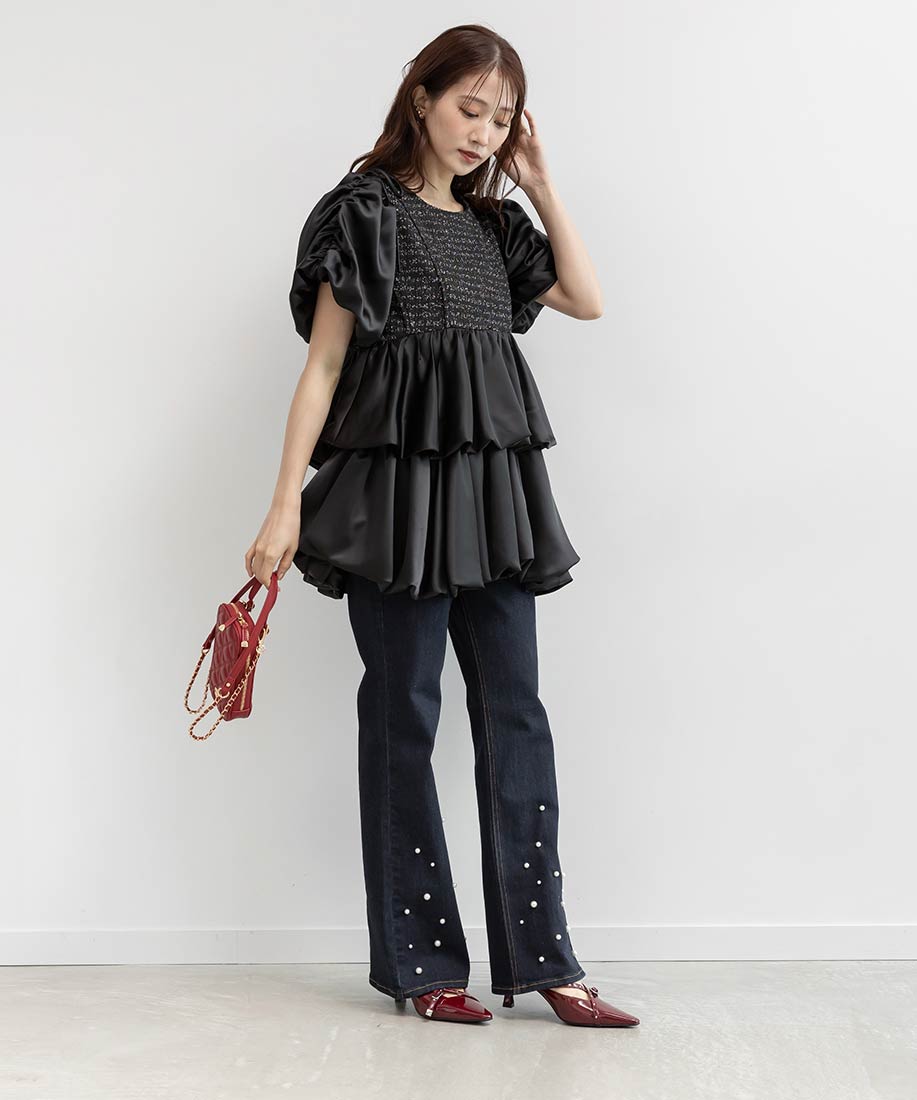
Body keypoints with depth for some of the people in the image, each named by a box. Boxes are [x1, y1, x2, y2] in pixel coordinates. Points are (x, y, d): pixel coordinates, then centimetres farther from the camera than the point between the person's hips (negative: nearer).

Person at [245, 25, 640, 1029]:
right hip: (399, 482, -6)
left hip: (494, 490, 6)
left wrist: (539, 185, 11)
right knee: (402, 716, 1)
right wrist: (287, 504, -9)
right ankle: (420, 963, 11)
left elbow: (587, 300, 14)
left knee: (515, 713, 2)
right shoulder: (367, 209, 0)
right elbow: (323, 362, -4)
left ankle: (541, 959, 8)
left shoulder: (492, 225, 18)